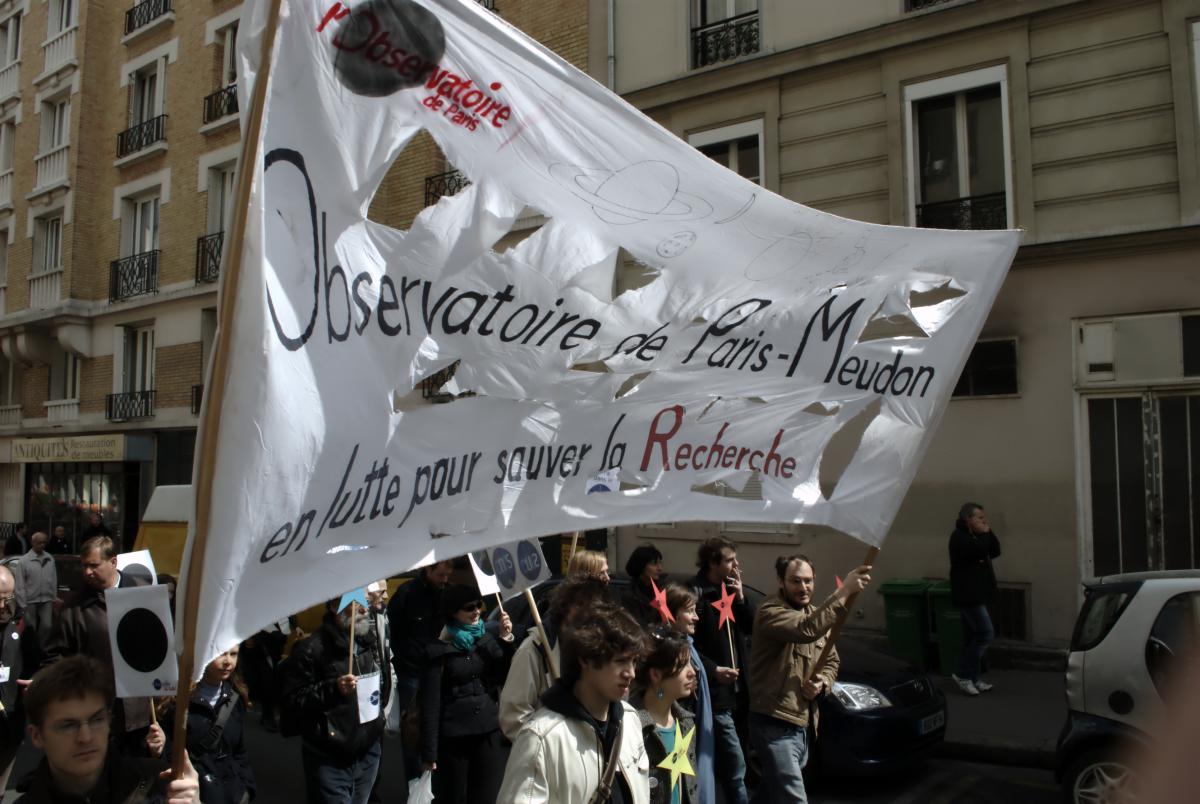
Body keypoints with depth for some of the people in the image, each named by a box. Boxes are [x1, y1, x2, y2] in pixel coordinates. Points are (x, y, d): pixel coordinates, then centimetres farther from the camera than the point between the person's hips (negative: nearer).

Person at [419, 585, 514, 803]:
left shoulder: (486, 640, 6)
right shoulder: (439, 651, -7)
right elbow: (430, 704, -8)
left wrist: (506, 640, -11)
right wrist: (429, 752, -9)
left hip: (489, 732, 4)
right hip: (452, 738, -4)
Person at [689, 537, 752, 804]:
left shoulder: (728, 591, 12)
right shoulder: (695, 594, -14)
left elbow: (751, 627, 9)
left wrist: (741, 598, -4)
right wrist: (712, 670, -21)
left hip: (731, 692, 9)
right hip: (713, 694, -8)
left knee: (719, 766, 15)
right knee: (735, 766, -7)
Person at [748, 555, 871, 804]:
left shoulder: (814, 613, 11)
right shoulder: (770, 612, -18)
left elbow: (831, 660, 18)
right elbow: (807, 630, -37)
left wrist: (822, 682, -5)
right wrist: (844, 591, -40)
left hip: (801, 724, 9)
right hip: (774, 725, -9)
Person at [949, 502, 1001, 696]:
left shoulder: (975, 535, 17)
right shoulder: (959, 536, -13)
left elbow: (995, 552, 13)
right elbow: (978, 550, -28)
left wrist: (988, 533, 1)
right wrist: (984, 534, -11)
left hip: (976, 593, 10)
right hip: (968, 594, -10)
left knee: (972, 636, 11)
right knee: (985, 634, -11)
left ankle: (972, 678, 15)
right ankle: (963, 674, -4)